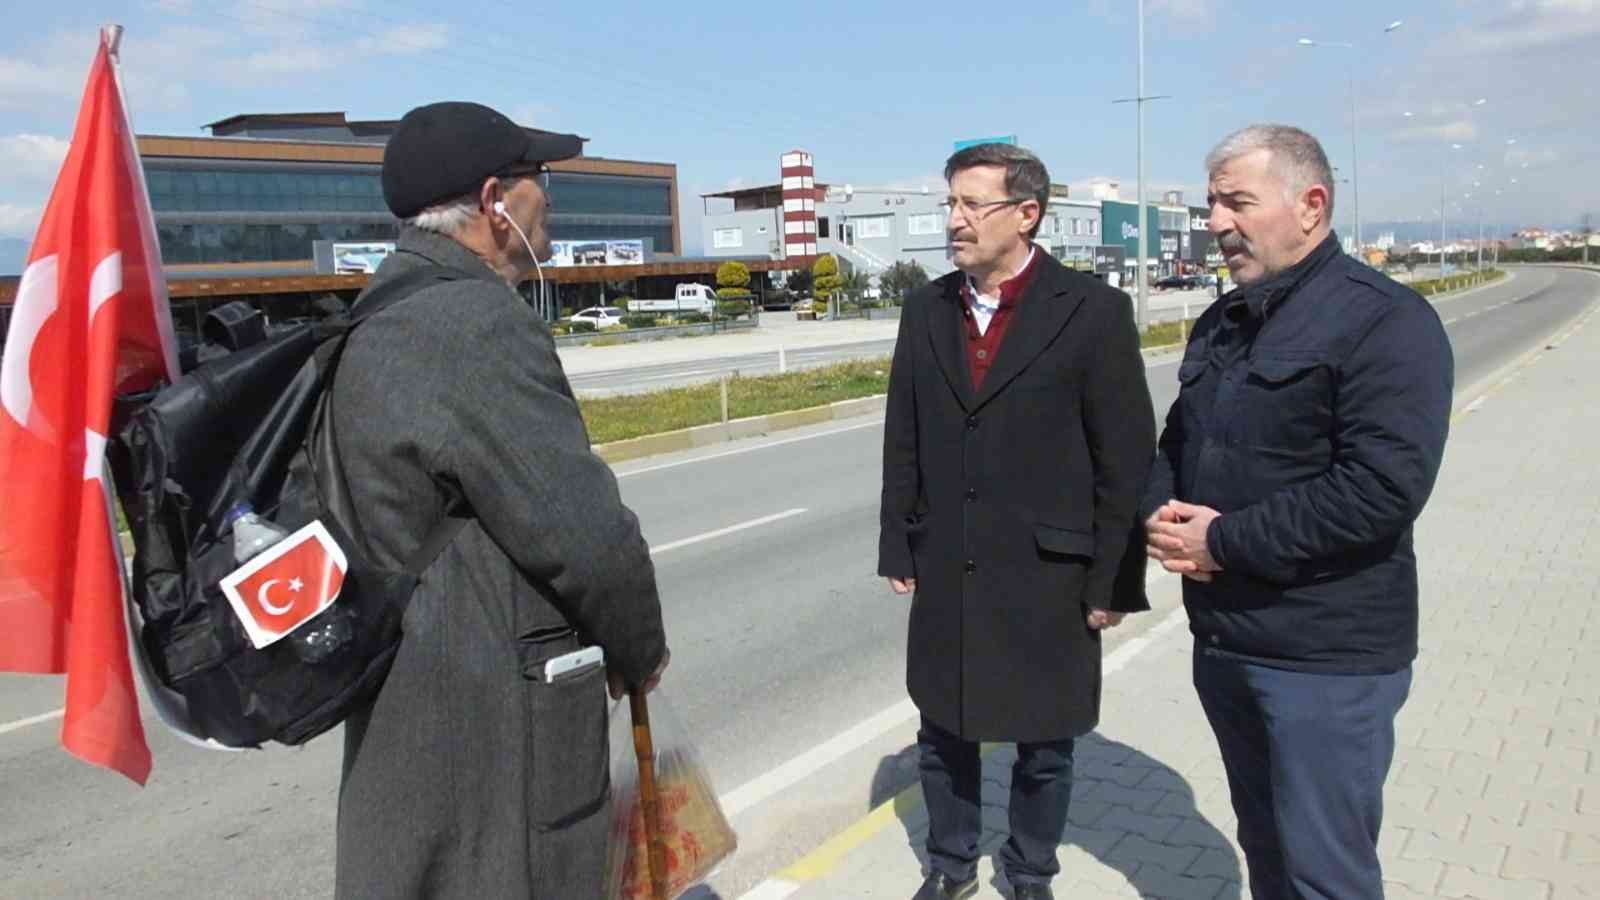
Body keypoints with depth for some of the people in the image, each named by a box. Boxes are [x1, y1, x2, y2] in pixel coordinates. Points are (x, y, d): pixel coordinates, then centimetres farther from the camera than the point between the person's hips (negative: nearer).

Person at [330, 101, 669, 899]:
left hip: (413, 703, 10)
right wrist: (639, 652, -3)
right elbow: (585, 533, -23)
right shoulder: (477, 324, -23)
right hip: (487, 732, -10)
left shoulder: (380, 320, 8)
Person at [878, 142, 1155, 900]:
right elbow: (903, 441, 7)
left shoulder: (1093, 310, -10)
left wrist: (1112, 581, -9)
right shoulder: (926, 308, 4)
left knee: (1043, 745, 13)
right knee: (943, 732, 17)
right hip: (944, 574, 4)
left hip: (1048, 576, -3)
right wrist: (898, 550, 6)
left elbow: (1127, 459, -9)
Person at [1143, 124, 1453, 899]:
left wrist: (1225, 542, -19)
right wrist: (1163, 514, -4)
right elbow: (1177, 440, 17)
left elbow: (1384, 486, -24)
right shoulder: (1223, 322, 11)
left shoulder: (1384, 320, -14)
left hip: (1326, 658, -7)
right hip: (1222, 639, 7)